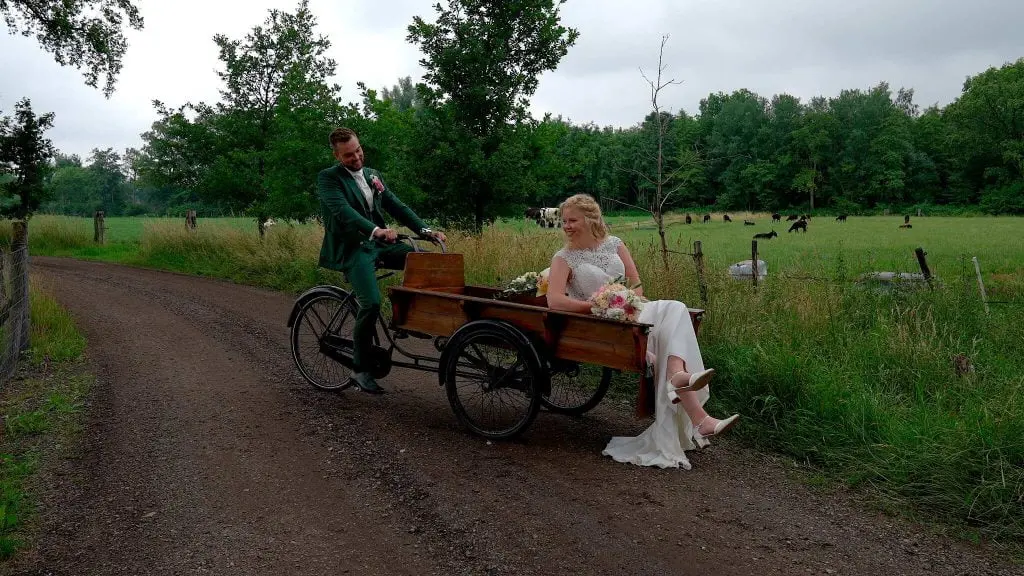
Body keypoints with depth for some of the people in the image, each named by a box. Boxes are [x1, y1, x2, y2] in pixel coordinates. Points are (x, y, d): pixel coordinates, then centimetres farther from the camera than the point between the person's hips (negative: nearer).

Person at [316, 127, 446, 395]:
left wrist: (425, 230, -1)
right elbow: (343, 210, -22)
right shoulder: (328, 178, -5)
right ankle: (360, 370, -7)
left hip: (379, 243, 7)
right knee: (371, 303, -25)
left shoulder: (373, 175, 16)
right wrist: (376, 230, -37)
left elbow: (396, 206, 13)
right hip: (352, 249, -7)